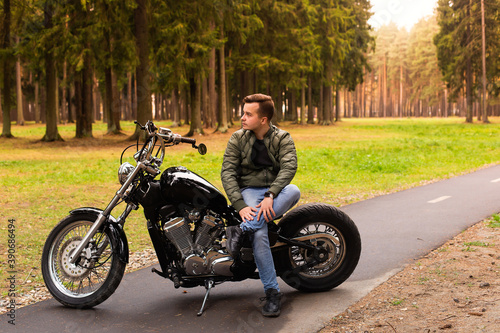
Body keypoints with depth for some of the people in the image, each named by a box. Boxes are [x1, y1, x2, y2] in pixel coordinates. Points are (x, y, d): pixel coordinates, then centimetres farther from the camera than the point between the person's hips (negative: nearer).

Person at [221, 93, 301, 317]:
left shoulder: (282, 138, 1)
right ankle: (272, 293, -24)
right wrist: (240, 206, -21)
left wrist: (270, 195, -33)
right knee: (259, 234, -30)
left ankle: (242, 230, -38)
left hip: (276, 191, 1)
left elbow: (289, 166, -16)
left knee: (293, 191, -36)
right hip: (248, 191, -1)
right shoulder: (237, 139, 3)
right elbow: (227, 172, -5)